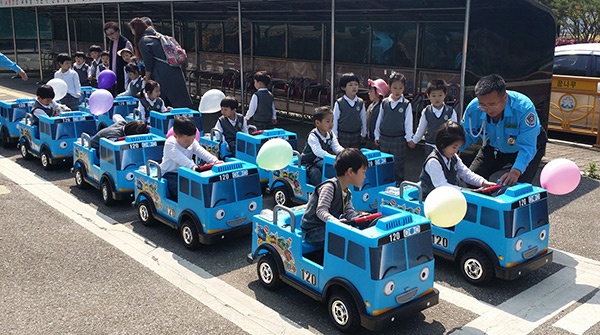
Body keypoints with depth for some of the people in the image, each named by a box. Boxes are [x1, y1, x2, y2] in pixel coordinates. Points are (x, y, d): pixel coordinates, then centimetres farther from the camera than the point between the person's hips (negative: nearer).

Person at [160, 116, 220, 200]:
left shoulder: (193, 142, 1)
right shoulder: (170, 143, -18)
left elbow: (202, 152, -14)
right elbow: (179, 157, -36)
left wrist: (215, 160, -34)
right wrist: (192, 166, -53)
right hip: (170, 174, -6)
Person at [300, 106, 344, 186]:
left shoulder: (331, 135, 1)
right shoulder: (313, 136, -23)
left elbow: (336, 147, -10)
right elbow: (318, 151, -39)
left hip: (321, 162, 7)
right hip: (308, 163, -7)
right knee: (315, 172, -34)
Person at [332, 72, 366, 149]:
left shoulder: (361, 103, 2)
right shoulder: (339, 103, -8)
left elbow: (363, 119, 10)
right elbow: (334, 120, -4)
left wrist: (363, 134, 13)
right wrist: (335, 136, -3)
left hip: (356, 136, 3)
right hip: (343, 136, -3)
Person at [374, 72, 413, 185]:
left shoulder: (406, 104, -5)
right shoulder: (384, 102, 3)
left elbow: (408, 122, -3)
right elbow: (379, 120, 9)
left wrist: (409, 138, -5)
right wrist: (377, 136, 10)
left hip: (399, 139, -3)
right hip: (384, 138, 3)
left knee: (398, 165, 6)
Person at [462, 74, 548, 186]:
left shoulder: (524, 107, -40)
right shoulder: (473, 108, -28)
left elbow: (527, 147, -40)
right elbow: (466, 135, -13)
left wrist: (516, 171, -56)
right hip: (494, 148, 4)